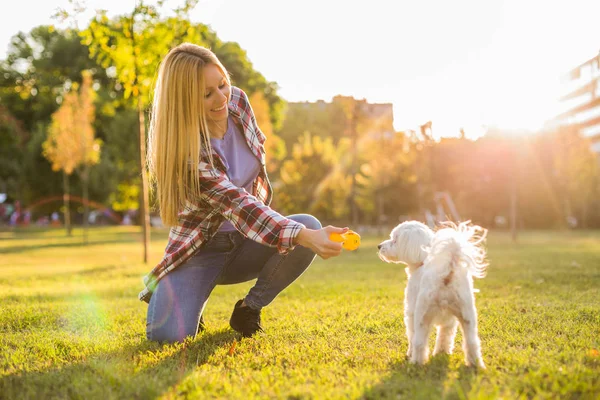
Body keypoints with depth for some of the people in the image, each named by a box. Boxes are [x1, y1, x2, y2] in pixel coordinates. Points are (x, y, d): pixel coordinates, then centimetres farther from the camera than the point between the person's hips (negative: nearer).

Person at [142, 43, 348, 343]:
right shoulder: (184, 151, -28)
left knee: (310, 226, -26)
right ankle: (177, 295, 11)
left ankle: (248, 309, -5)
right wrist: (305, 238, -50)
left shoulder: (237, 101, -10)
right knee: (168, 335, -27)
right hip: (202, 247, -5)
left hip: (248, 241, 5)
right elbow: (239, 206, -35)